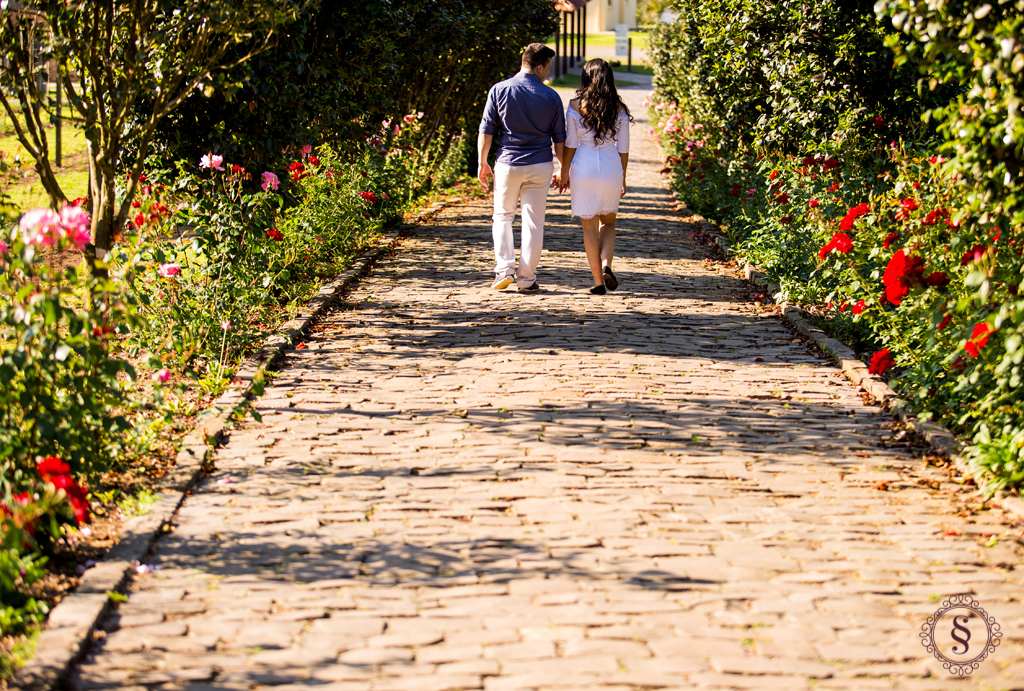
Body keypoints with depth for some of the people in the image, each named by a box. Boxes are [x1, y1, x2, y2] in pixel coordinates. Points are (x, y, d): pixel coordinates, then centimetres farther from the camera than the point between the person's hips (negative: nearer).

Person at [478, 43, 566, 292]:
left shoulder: (499, 90, -4)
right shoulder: (551, 97, -3)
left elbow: (486, 131, -3)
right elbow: (559, 139, 3)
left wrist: (482, 162, 7)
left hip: (508, 164, 0)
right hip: (540, 165, 0)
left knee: (503, 216, 15)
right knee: (534, 220, 6)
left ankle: (504, 269, 1)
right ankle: (526, 277, 7)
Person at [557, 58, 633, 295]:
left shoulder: (575, 106, -4)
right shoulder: (619, 109, 1)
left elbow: (570, 144, -4)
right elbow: (623, 148, 4)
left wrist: (564, 173, 6)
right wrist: (622, 178, 15)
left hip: (583, 167, -1)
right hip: (611, 168, 1)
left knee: (589, 226, 6)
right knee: (608, 221, 19)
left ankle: (598, 281, 5)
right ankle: (606, 265, -4)